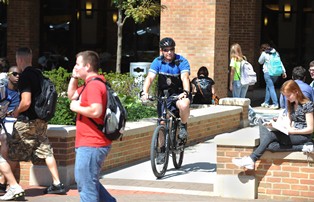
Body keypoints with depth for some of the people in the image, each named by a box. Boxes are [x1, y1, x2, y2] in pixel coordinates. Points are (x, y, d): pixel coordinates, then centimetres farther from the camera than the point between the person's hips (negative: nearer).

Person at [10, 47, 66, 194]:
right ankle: (57, 184, 7)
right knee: (46, 151, 9)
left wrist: (16, 112, -5)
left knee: (10, 153, 2)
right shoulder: (37, 74, 10)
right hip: (41, 120, 8)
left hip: (27, 122, -8)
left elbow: (26, 102, -23)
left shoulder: (25, 76, -16)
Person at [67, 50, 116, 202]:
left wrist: (77, 108, -15)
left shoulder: (93, 85, -17)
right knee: (87, 181, 22)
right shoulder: (90, 84, 16)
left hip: (91, 145, -11)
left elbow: (96, 111, -30)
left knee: (86, 185, -5)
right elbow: (71, 95, 29)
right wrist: (74, 77, 16)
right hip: (89, 143, 11)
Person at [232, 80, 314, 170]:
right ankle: (302, 148, -27)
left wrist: (293, 131, -20)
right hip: (292, 134, 8)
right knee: (272, 144, -24)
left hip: (304, 136, -8)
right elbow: (289, 124, 13)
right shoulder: (291, 105, 16)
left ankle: (251, 159, -27)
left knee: (271, 135, -27)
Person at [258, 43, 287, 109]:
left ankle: (275, 104, -16)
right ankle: (266, 102, 25)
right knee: (268, 86, 20)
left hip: (268, 72, -6)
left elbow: (260, 62, 12)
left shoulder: (264, 54, -2)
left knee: (271, 87, -7)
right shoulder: (276, 53, 13)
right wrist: (283, 71, 10)